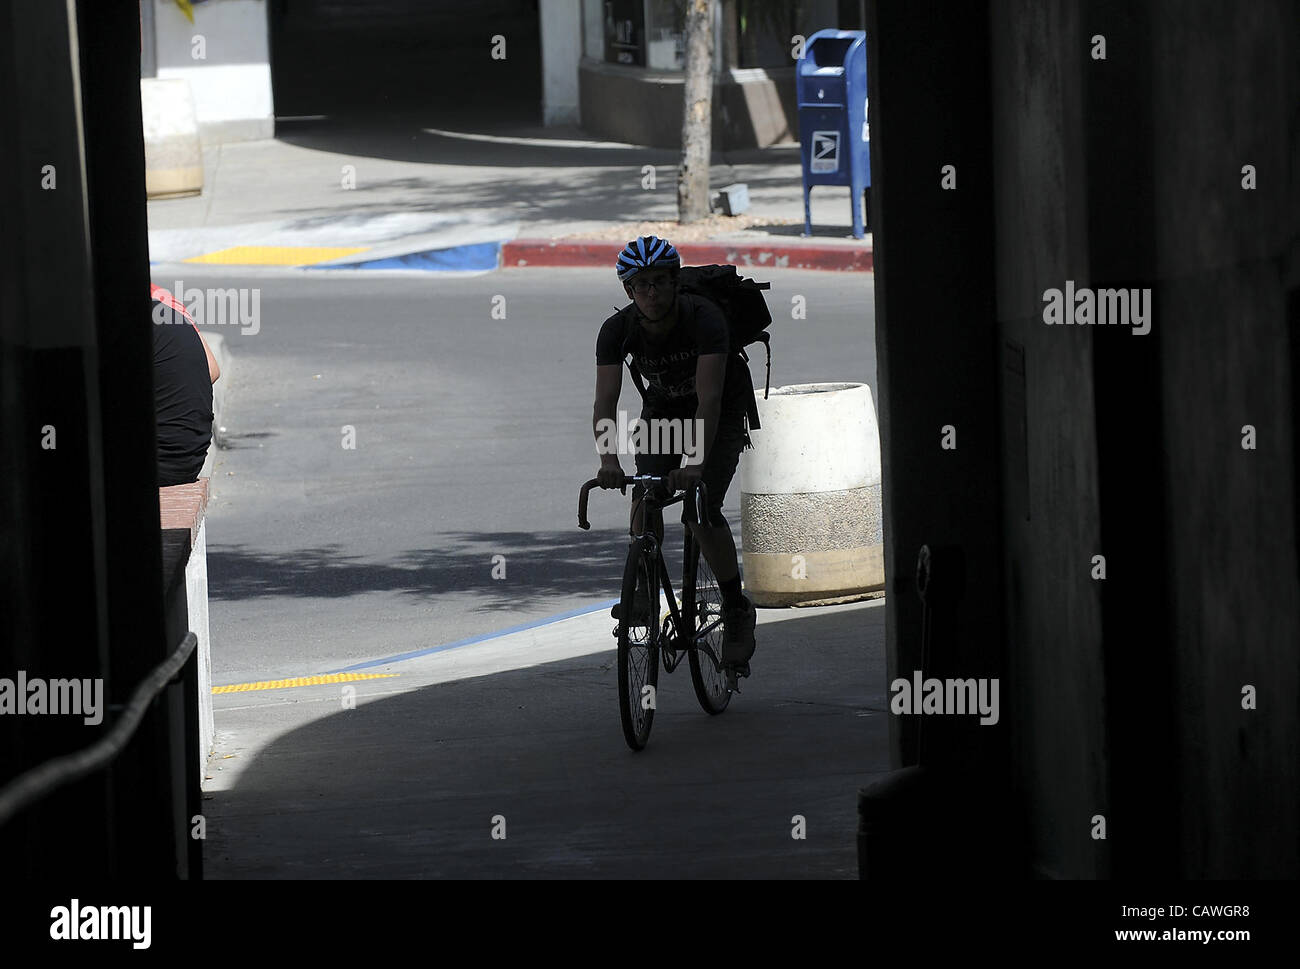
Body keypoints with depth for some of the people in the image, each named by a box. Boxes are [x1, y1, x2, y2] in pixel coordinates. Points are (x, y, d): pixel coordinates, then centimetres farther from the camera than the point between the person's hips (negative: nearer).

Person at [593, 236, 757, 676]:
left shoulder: (705, 319, -34)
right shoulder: (618, 330, -23)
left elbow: (709, 398, -42)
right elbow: (605, 401, -30)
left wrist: (696, 463, -55)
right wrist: (609, 461, -48)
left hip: (723, 411, -4)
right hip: (664, 407, 4)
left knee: (701, 509, -18)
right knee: (645, 495, -21)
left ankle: (737, 611, -4)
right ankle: (644, 594, -8)